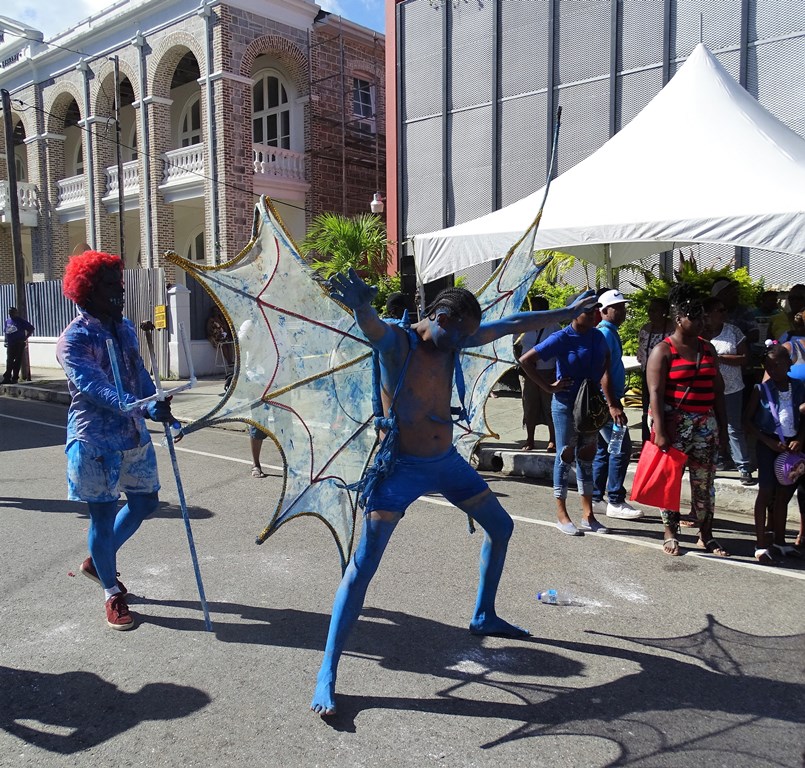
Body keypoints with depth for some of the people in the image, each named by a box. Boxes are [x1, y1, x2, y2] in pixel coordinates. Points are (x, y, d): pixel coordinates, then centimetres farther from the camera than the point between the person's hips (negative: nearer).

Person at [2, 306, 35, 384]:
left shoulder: (21, 321, -4)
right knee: (9, 361, 4)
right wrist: (6, 341, 10)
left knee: (17, 361, -1)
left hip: (19, 344, -5)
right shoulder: (7, 321, 12)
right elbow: (5, 332, 22)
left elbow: (31, 329, -3)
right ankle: (7, 377, 6)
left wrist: (25, 338, -6)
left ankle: (15, 378, 4)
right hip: (10, 345, 5)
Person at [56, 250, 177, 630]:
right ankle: (112, 594, 22)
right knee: (103, 516, 4)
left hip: (134, 436, 8)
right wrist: (131, 405, -44)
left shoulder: (125, 327, 8)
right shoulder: (74, 339, -15)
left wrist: (158, 408, 3)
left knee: (145, 503, 16)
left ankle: (96, 562, 39)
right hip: (96, 442, -7)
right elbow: (92, 385, -29)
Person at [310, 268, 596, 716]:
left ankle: (484, 617, 40)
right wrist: (362, 307, -66)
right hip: (402, 467, -7)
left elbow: (511, 325, 12)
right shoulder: (397, 342, -17)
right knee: (363, 566, -12)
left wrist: (565, 313, 21)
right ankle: (327, 674, -4)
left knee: (501, 527, 19)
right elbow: (372, 326, -42)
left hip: (447, 462, 8)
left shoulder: (454, 343, 1)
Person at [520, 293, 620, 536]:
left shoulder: (598, 337, 3)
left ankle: (588, 515, 20)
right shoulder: (561, 339, -13)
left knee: (586, 456, 11)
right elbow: (525, 360, -15)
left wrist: (612, 404, -8)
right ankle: (562, 515, 12)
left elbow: (604, 372, 1)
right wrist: (548, 387, -13)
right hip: (566, 405, -5)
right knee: (565, 456, 2)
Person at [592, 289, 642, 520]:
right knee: (621, 449, -8)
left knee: (603, 450, 12)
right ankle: (615, 502, -2)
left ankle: (595, 499, 18)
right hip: (606, 401, -11)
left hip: (608, 401, 11)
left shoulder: (609, 333, 17)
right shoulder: (605, 334, -14)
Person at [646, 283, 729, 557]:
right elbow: (655, 393, -12)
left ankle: (706, 536, 19)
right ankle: (670, 534, 15)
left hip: (706, 424, 5)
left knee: (704, 482, 9)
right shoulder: (663, 350, -6)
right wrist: (659, 431, -18)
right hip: (674, 423, -5)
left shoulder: (708, 348, 12)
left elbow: (718, 388, 15)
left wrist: (722, 426, 11)